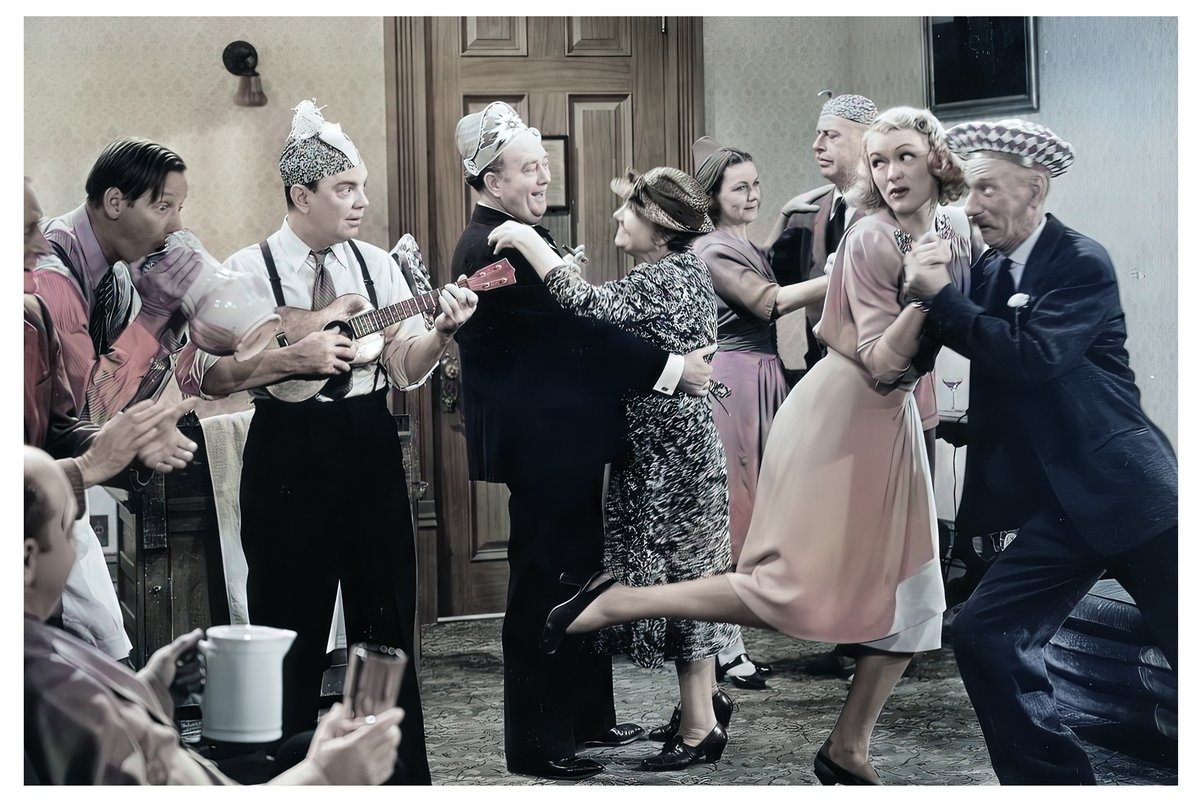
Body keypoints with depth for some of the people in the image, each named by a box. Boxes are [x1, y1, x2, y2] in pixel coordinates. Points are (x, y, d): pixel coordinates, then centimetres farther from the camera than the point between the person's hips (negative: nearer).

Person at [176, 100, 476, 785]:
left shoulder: (379, 265, 7)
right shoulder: (249, 271, -5)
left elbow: (406, 369, 2)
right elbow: (201, 374, -10)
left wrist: (442, 331, -17)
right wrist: (292, 356, -18)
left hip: (372, 451, 4)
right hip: (288, 454, -4)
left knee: (389, 620, 9)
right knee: (291, 629, 3)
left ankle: (404, 773, 19)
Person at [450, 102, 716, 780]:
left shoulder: (525, 236, 15)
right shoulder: (494, 246, -19)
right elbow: (573, 329, -24)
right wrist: (672, 368, -22)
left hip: (565, 439, 10)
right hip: (542, 443, -10)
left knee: (580, 577, 17)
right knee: (543, 585, -2)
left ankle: (587, 716, 29)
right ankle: (537, 743, 7)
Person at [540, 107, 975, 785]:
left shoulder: (957, 232, 5)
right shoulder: (872, 239, -17)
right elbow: (880, 364, -20)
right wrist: (921, 294, -33)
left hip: (895, 421, 8)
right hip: (841, 415, -8)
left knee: (912, 598, 7)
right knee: (795, 589, -14)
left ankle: (849, 749, 17)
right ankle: (614, 603, -5)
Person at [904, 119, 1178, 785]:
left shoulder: (1082, 263, -11)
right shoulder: (991, 270, 10)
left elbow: (1033, 357, -25)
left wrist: (941, 294, -21)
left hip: (1127, 492, -6)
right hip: (1062, 505, 7)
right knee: (983, 636, -4)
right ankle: (1054, 780, 4)